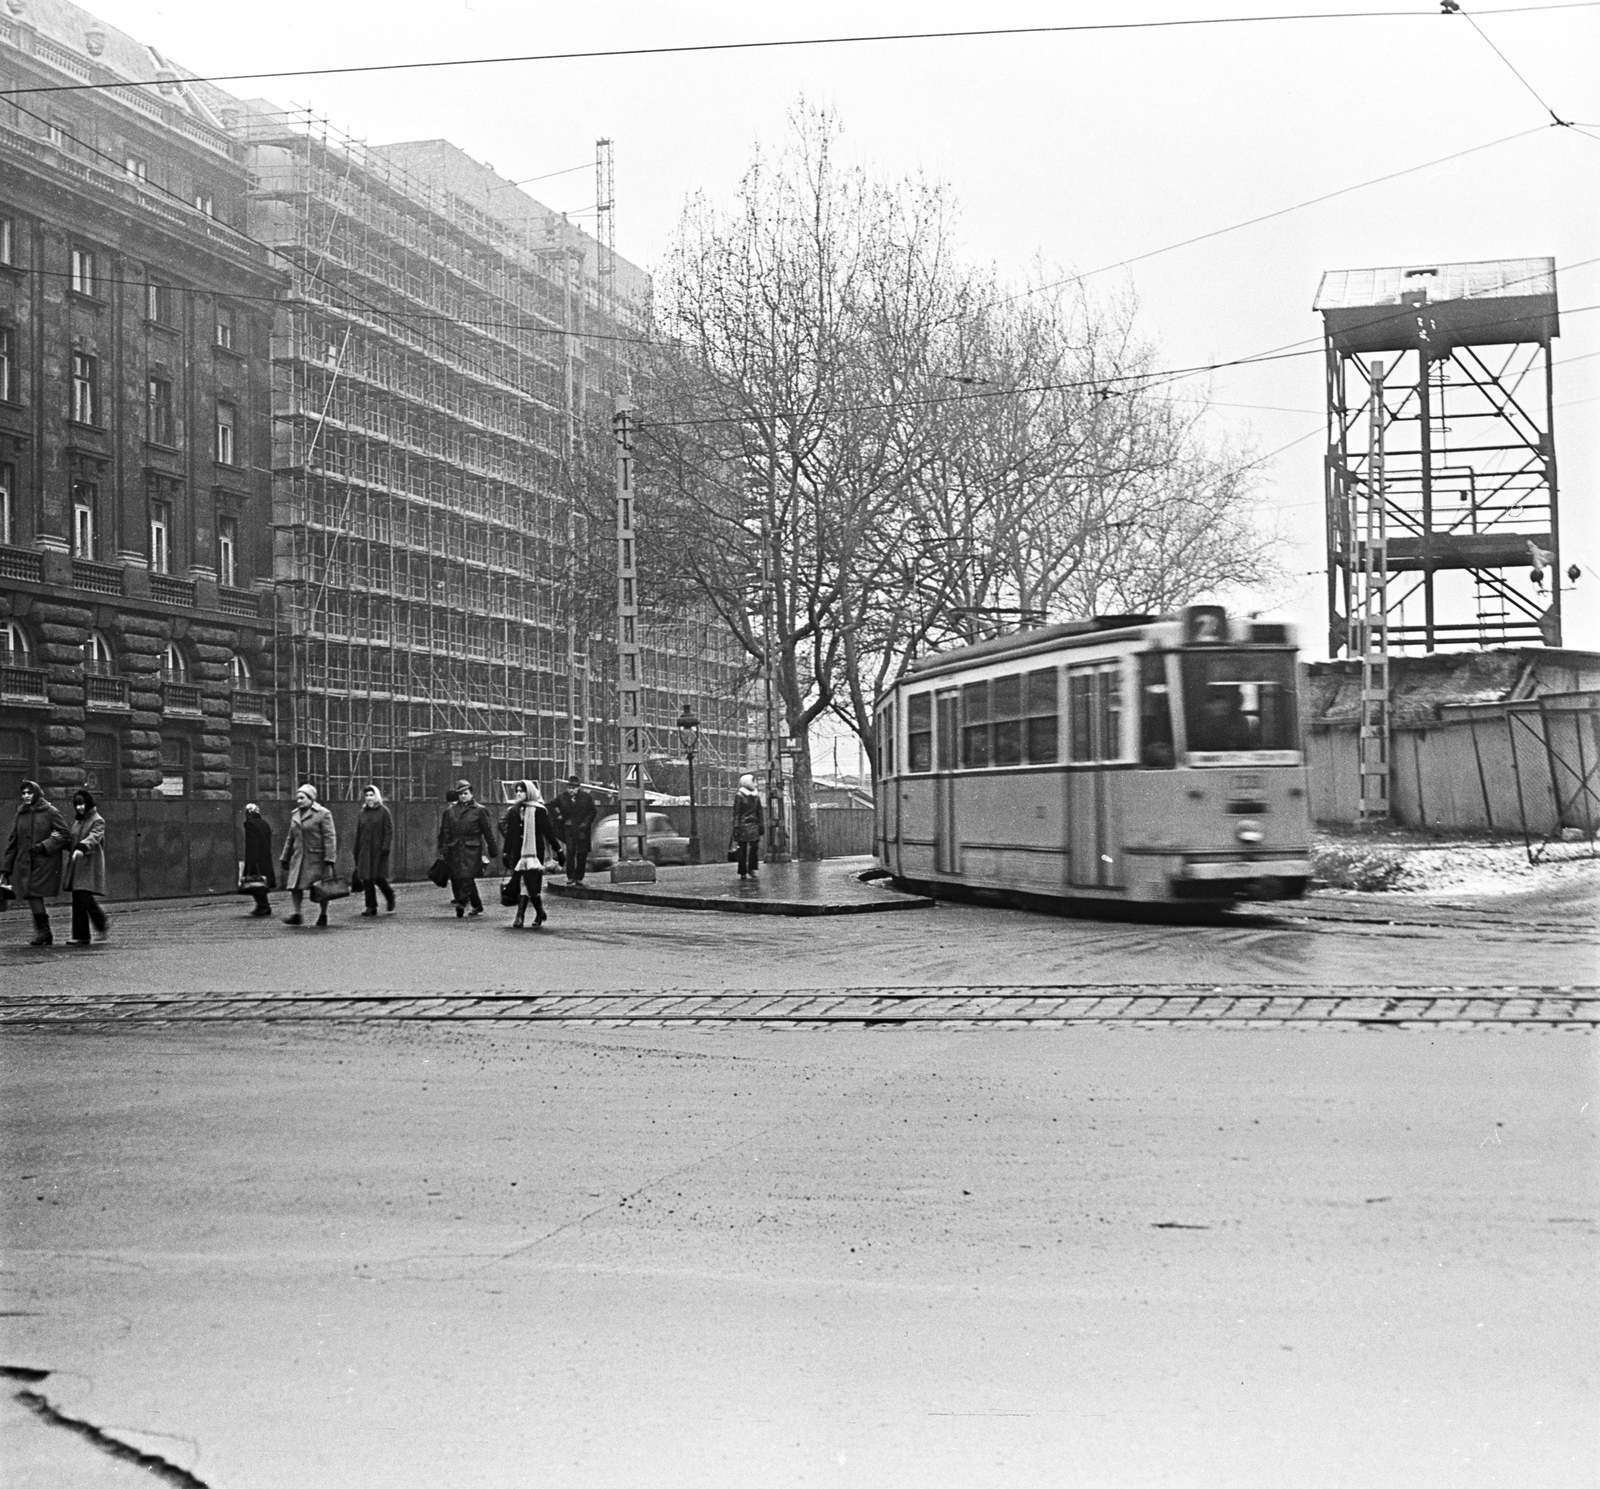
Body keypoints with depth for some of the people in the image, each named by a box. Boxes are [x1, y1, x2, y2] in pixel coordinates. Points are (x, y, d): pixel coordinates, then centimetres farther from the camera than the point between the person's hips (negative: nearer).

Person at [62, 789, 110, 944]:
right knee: (77, 902, 3)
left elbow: (94, 838, -23)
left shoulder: (97, 821, -5)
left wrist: (81, 848, -41)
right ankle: (82, 937, 6)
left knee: (86, 899, -15)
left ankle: (103, 925, 9)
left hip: (90, 865, -7)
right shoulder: (75, 822, 18)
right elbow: (70, 842, 21)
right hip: (76, 866, 7)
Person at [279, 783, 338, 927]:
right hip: (299, 857, 5)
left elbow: (330, 837, -12)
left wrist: (330, 859, -19)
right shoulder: (294, 814, 12)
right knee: (294, 885, -5)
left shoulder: (323, 814, -8)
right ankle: (297, 914, 2)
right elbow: (290, 838, 19)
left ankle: (323, 915, 16)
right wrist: (284, 858, 17)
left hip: (317, 857, -5)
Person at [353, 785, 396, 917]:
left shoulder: (383, 811, -2)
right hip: (365, 850, 5)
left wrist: (385, 847, -17)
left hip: (379, 850, -5)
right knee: (367, 878, 1)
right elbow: (358, 834, 14)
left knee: (378, 877, -8)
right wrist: (356, 853, 11)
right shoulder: (362, 813, 12)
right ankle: (371, 906, 6)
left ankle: (390, 897, 20)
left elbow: (389, 831, -6)